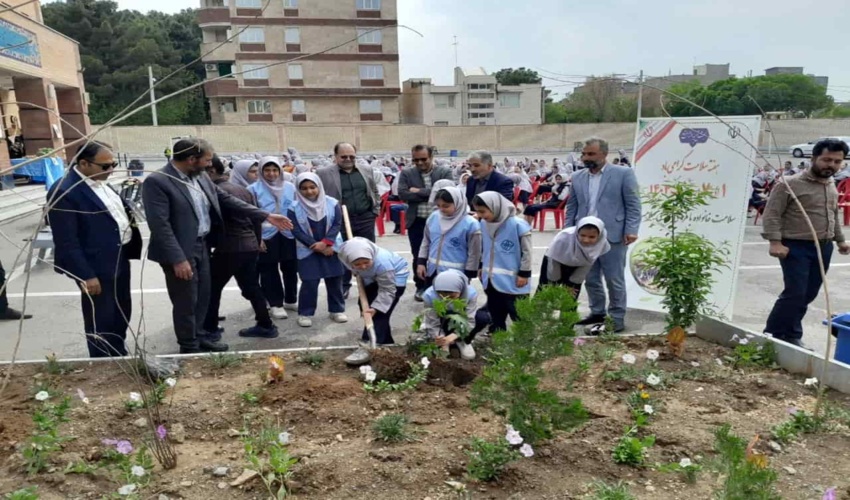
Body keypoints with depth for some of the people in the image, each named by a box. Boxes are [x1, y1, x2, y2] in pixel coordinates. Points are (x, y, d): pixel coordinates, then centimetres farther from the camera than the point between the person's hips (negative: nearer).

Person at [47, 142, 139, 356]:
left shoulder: (100, 183, 7)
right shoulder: (64, 192, -20)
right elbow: (66, 242, -20)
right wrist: (85, 275, -20)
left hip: (120, 259, 9)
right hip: (97, 267, -9)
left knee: (122, 315, 20)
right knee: (101, 322, 8)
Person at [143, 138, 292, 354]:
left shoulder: (201, 176, 5)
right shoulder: (156, 181, -19)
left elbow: (226, 200, 8)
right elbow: (160, 224, -22)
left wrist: (266, 216, 3)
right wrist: (178, 259, -25)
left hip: (201, 246, 8)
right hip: (180, 251, -7)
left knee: (202, 297, 18)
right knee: (186, 302, 6)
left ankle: (197, 336, 37)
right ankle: (189, 347, 24)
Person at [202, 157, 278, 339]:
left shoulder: (217, 191, -10)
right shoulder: (244, 190, 15)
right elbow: (256, 219, 16)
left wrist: (210, 245, -1)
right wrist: (257, 243, 22)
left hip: (229, 247, -8)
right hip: (250, 246, 8)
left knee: (212, 287, 6)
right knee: (251, 286, 14)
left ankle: (210, 328, 13)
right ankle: (266, 325, 16)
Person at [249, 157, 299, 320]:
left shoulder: (290, 187, 6)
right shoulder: (254, 189, -3)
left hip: (289, 235, 3)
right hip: (266, 236, -3)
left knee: (291, 269, 11)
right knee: (269, 271, 4)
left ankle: (291, 300, 27)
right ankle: (276, 304, 15)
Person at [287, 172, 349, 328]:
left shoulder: (332, 203, -5)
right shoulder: (295, 208, -7)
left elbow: (337, 224, -5)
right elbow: (296, 231, -9)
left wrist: (325, 242, -18)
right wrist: (318, 247, -13)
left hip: (332, 248, 2)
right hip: (308, 251, -1)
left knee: (335, 280, 8)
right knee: (309, 283, -2)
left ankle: (337, 310, 22)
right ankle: (305, 313, 12)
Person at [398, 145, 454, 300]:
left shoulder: (445, 172, -1)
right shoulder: (407, 173, 2)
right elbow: (403, 194, -12)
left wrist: (420, 192, -15)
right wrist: (430, 195, -14)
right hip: (417, 222, 1)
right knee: (418, 256, 9)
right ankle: (421, 287, 23)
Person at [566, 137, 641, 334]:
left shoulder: (623, 173, -3)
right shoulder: (577, 177, 10)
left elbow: (633, 205, -4)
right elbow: (571, 207, 14)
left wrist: (631, 230, -13)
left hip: (613, 236, -5)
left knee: (614, 280, 3)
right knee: (591, 279, 13)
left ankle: (616, 319, 13)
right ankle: (597, 313, 27)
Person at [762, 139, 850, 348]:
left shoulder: (832, 187, 14)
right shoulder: (790, 184, -11)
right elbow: (772, 214, -14)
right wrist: (775, 242, -22)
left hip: (823, 248, 7)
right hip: (796, 247, -7)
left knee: (808, 295, 8)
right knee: (795, 293, -11)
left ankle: (792, 336, 18)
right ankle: (771, 335, 1)